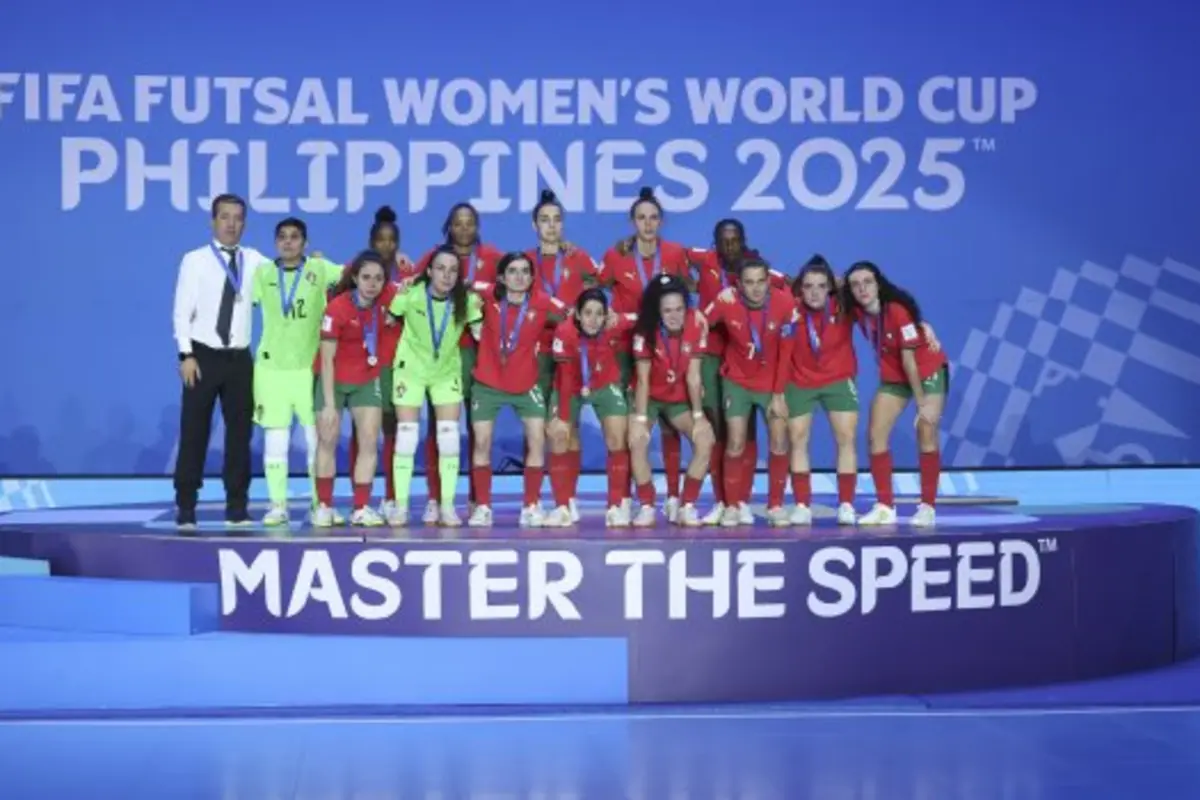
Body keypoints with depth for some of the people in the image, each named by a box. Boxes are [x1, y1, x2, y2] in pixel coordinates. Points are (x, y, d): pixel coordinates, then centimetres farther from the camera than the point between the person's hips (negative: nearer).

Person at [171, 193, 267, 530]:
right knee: (194, 433, 1)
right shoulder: (195, 260, -1)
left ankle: (237, 507, 15)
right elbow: (182, 311, -4)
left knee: (239, 432, 6)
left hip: (240, 358, 3)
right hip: (204, 356, -3)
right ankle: (185, 508, 7)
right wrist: (186, 355, -11)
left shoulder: (254, 260, 7)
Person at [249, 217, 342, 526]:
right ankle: (277, 506, 7)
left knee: (318, 438, 1)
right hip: (271, 367, 1)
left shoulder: (319, 269, 3)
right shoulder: (262, 273, 7)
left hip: (310, 366, -1)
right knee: (274, 439, 2)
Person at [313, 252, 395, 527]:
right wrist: (329, 403, -20)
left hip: (367, 381, 3)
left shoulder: (386, 298, -14)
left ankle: (362, 509, 1)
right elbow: (327, 360, -19)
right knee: (327, 441, 3)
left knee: (369, 442, -3)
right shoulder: (337, 308, -24)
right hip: (334, 381, -3)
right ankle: (324, 506, 12)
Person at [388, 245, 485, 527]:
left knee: (449, 436, -5)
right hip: (411, 369, -1)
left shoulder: (467, 299, -16)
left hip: (447, 371, 1)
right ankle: (401, 506, 7)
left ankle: (447, 506, 5)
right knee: (406, 435, -2)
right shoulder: (410, 294, -20)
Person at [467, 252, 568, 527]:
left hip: (526, 384, 0)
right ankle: (482, 507, 13)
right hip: (487, 383, 0)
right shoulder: (489, 296, -11)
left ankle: (532, 506, 8)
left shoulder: (542, 302, -14)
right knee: (482, 443, 1)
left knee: (537, 440, -6)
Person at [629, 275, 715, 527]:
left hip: (680, 398, 2)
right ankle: (647, 507, -9)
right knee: (637, 442, -23)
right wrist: (640, 419, -23)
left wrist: (699, 416, -13)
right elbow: (643, 379, -19)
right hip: (649, 397, -2)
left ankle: (687, 507, -6)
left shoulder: (697, 326, -19)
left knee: (706, 440, -16)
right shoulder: (646, 330, -23)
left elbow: (693, 376, -13)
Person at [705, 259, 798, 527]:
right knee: (736, 443, -6)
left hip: (772, 382, 1)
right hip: (737, 381, 0)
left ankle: (776, 506, 12)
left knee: (779, 443, -2)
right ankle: (734, 505, 9)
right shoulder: (726, 301, -21)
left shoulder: (785, 302, -21)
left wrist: (779, 394, -11)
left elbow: (785, 352, -13)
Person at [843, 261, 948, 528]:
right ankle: (885, 507, 2)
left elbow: (909, 359, -26)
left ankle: (927, 507, -3)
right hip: (893, 376, 6)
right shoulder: (858, 312, -13)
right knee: (875, 435, -4)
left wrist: (922, 402, -22)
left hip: (928, 371, -6)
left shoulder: (897, 310, -29)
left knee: (926, 435, -11)